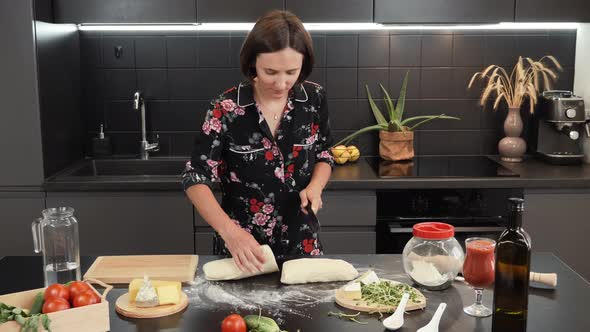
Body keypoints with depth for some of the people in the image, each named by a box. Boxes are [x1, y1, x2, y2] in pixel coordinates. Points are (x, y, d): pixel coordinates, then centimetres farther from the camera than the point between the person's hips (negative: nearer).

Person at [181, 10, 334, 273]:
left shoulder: (314, 99, -8)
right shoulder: (226, 109, -16)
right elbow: (195, 179, -16)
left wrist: (315, 187, -14)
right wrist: (229, 231, -30)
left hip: (300, 243, 2)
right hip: (242, 248, -2)